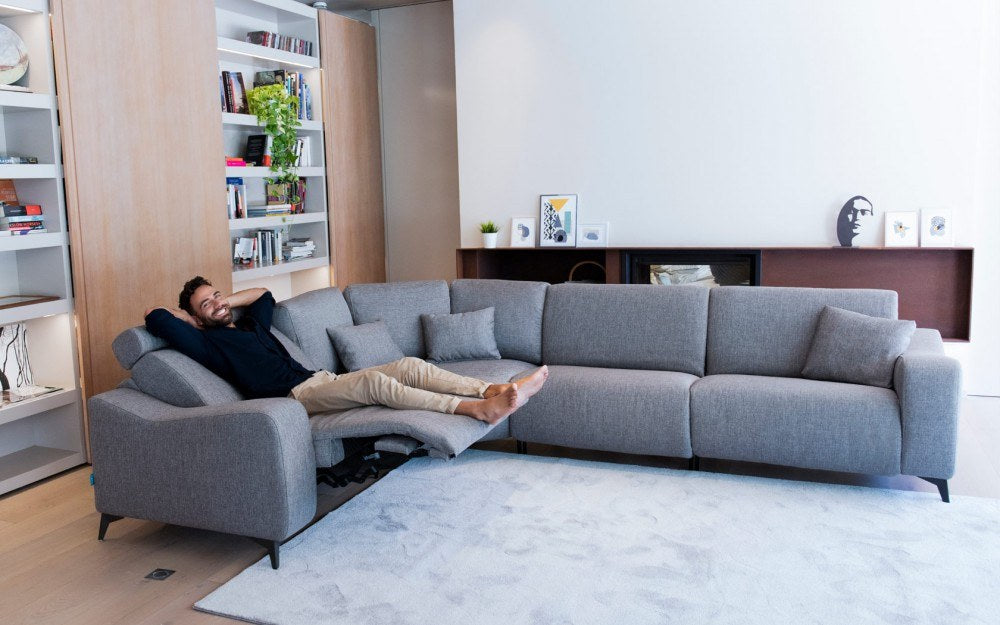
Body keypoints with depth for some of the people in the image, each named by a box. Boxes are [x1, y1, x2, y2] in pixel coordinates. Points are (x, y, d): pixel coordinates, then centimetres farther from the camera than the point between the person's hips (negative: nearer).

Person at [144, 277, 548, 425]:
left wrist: (225, 303, 32)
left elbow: (264, 294, 46)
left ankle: (493, 390, -21)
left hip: (320, 380, 9)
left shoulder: (250, 325, 28)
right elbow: (156, 318, -6)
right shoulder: (208, 343, 5)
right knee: (374, 380, -34)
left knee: (409, 365, -10)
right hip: (295, 396, -9)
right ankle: (479, 410, -44)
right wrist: (189, 317, 12)